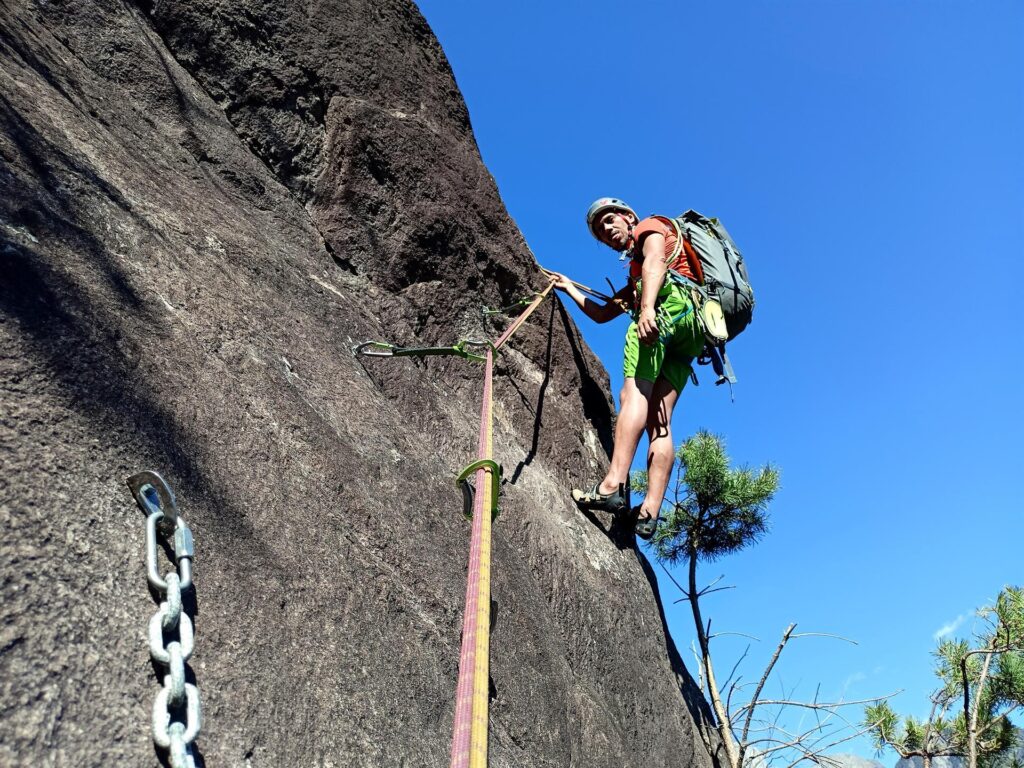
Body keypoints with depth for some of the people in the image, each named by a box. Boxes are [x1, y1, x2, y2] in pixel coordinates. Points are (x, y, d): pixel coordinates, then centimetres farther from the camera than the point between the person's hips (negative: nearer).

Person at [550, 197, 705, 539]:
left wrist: (647, 306, -24)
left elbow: (656, 259, -5)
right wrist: (569, 288, 54)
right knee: (658, 418, -6)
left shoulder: (651, 226, 19)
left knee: (634, 391, -23)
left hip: (671, 299, -8)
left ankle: (614, 485, -37)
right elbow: (601, 314, 43)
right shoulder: (635, 277, 41)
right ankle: (649, 513, -16)